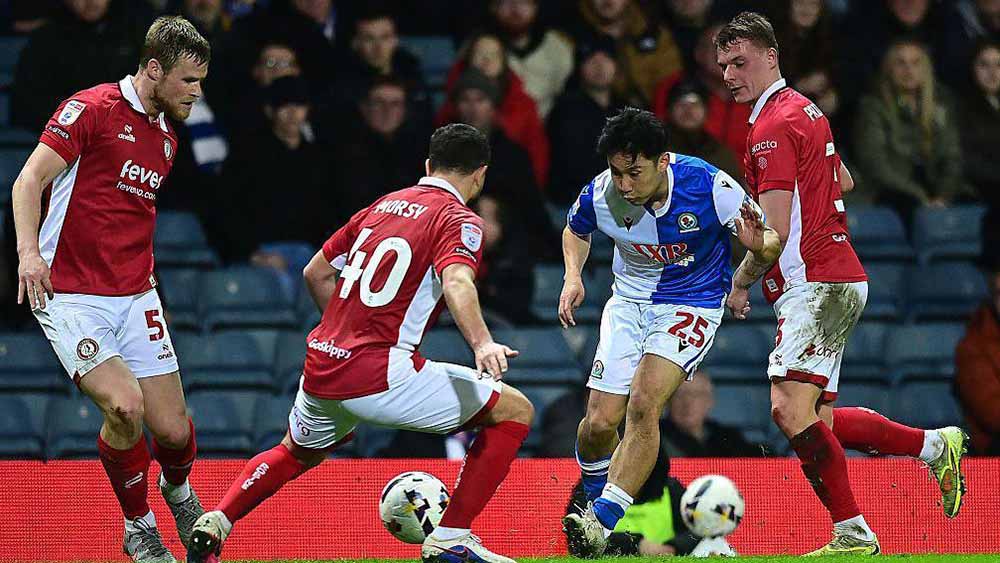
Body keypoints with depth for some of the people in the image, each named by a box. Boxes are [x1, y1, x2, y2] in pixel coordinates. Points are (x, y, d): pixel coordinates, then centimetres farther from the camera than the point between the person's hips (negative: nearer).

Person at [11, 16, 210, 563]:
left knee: (172, 430, -3)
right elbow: (30, 180, -13)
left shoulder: (166, 139, 15)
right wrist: (28, 250, -27)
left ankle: (178, 491, 33)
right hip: (69, 295, -6)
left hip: (134, 296, 6)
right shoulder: (91, 109, -9)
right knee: (124, 405, -24)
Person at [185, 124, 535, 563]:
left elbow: (315, 272, 25)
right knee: (514, 411, 3)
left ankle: (215, 522, 22)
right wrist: (482, 344, -40)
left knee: (296, 453, 38)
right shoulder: (460, 221, -3)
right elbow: (456, 283, -25)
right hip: (379, 374, -7)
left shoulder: (383, 205, 18)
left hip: (322, 365, 7)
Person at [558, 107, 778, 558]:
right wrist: (573, 276, -7)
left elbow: (770, 239, -11)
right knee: (599, 424, -6)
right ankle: (594, 498, 26)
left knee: (643, 406, -24)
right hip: (629, 300, 3)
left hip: (693, 305, -3)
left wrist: (759, 245, -35)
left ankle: (601, 522, -20)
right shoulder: (600, 194, -16)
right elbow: (576, 231, 11)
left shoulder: (708, 185, -23)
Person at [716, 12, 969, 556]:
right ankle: (934, 445, 13)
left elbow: (775, 231, -17)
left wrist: (740, 283, -4)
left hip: (815, 286, -10)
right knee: (818, 420, 9)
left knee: (790, 408, -20)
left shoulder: (773, 126, -12)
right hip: (841, 278, 10)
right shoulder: (805, 111, 19)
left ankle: (852, 533, -20)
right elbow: (843, 181, 35)